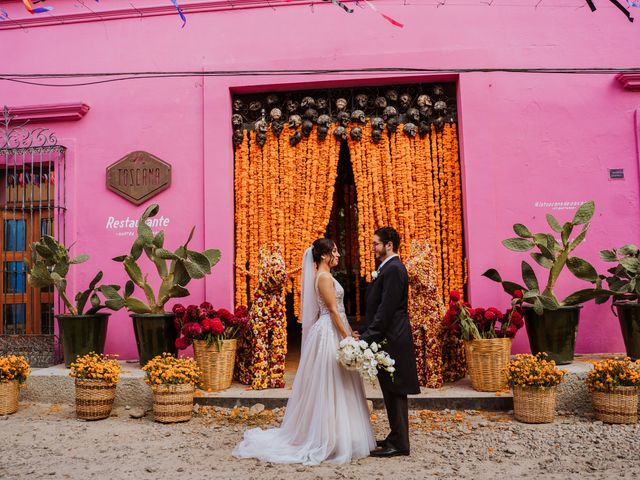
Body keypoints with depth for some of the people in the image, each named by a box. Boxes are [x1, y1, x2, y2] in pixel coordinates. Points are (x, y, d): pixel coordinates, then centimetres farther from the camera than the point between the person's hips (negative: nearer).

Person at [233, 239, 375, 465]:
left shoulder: (324, 276, 15)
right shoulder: (324, 277, -15)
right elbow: (333, 311, -18)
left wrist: (347, 334, 20)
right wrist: (348, 338, -17)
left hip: (331, 333, 10)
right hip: (330, 333, -10)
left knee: (332, 387, 15)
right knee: (329, 386, -3)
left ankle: (323, 436, 24)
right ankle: (327, 440, 7)